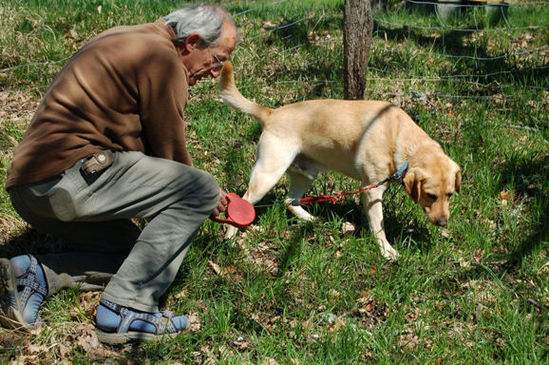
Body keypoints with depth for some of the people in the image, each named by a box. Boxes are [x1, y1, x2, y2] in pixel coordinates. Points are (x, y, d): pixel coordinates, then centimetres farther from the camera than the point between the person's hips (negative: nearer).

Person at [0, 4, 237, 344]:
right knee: (200, 190, -11)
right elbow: (170, 151, -3)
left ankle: (36, 275, 4)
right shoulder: (162, 58, -9)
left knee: (138, 250, 23)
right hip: (70, 174, -10)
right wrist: (204, 194, 16)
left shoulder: (130, 41, 22)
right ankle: (126, 310, -12)